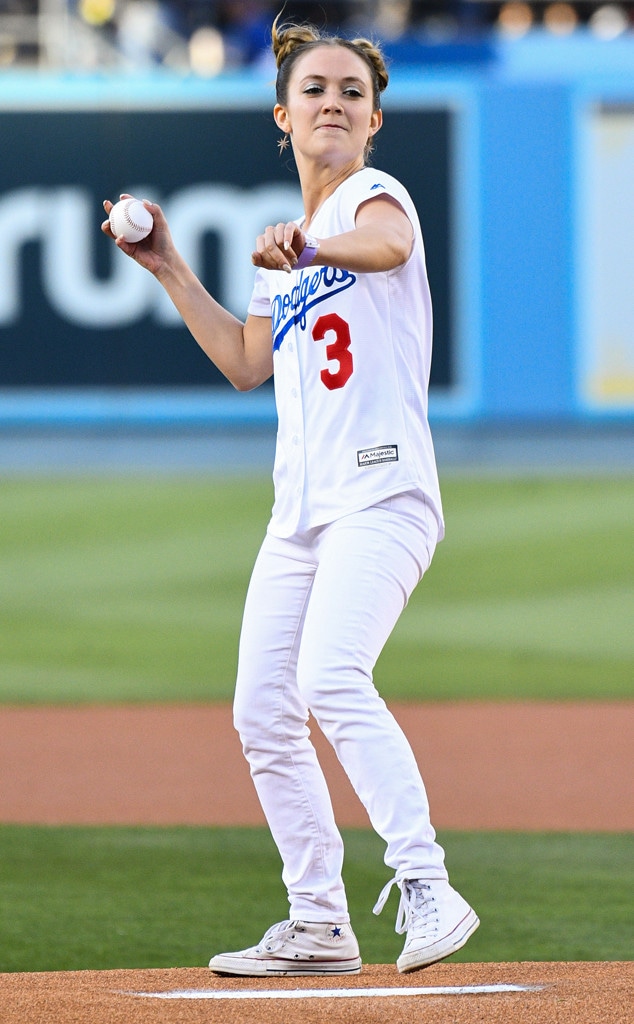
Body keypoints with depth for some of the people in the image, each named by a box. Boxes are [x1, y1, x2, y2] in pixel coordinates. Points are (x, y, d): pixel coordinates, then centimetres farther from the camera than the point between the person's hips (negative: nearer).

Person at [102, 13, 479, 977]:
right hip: (301, 504, 9)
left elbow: (387, 243, -28)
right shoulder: (287, 248, 21)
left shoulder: (374, 195, -3)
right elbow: (247, 362, 26)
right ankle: (319, 925, 14)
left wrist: (309, 248, -48)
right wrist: (171, 271, 22)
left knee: (332, 679, -27)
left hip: (382, 489, -9)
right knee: (263, 712, 6)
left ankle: (426, 887, -31)